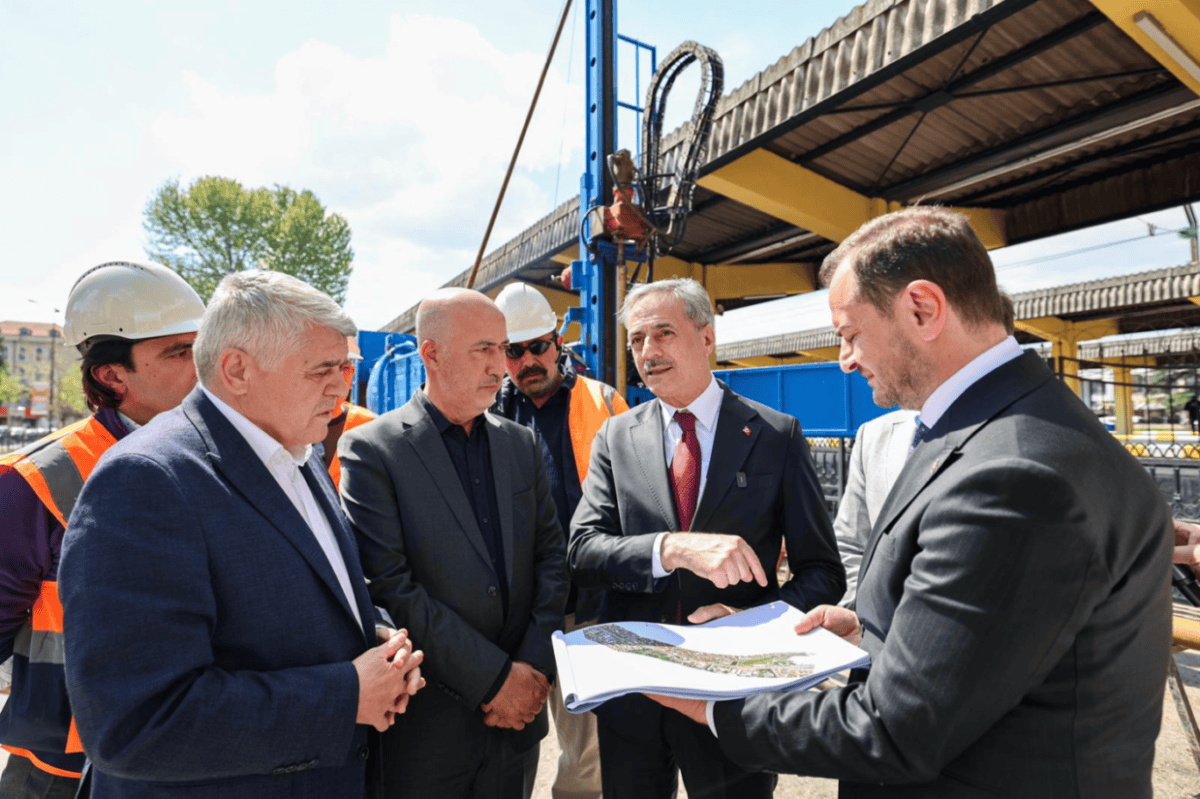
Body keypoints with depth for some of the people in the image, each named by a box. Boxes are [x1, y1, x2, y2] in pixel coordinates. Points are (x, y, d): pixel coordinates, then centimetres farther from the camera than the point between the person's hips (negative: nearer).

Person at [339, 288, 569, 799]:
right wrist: (494, 678, -15)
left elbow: (550, 557, 4)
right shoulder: (371, 450, -11)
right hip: (427, 722, -4)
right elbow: (391, 588, -17)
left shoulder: (522, 443, 5)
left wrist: (534, 666, -7)